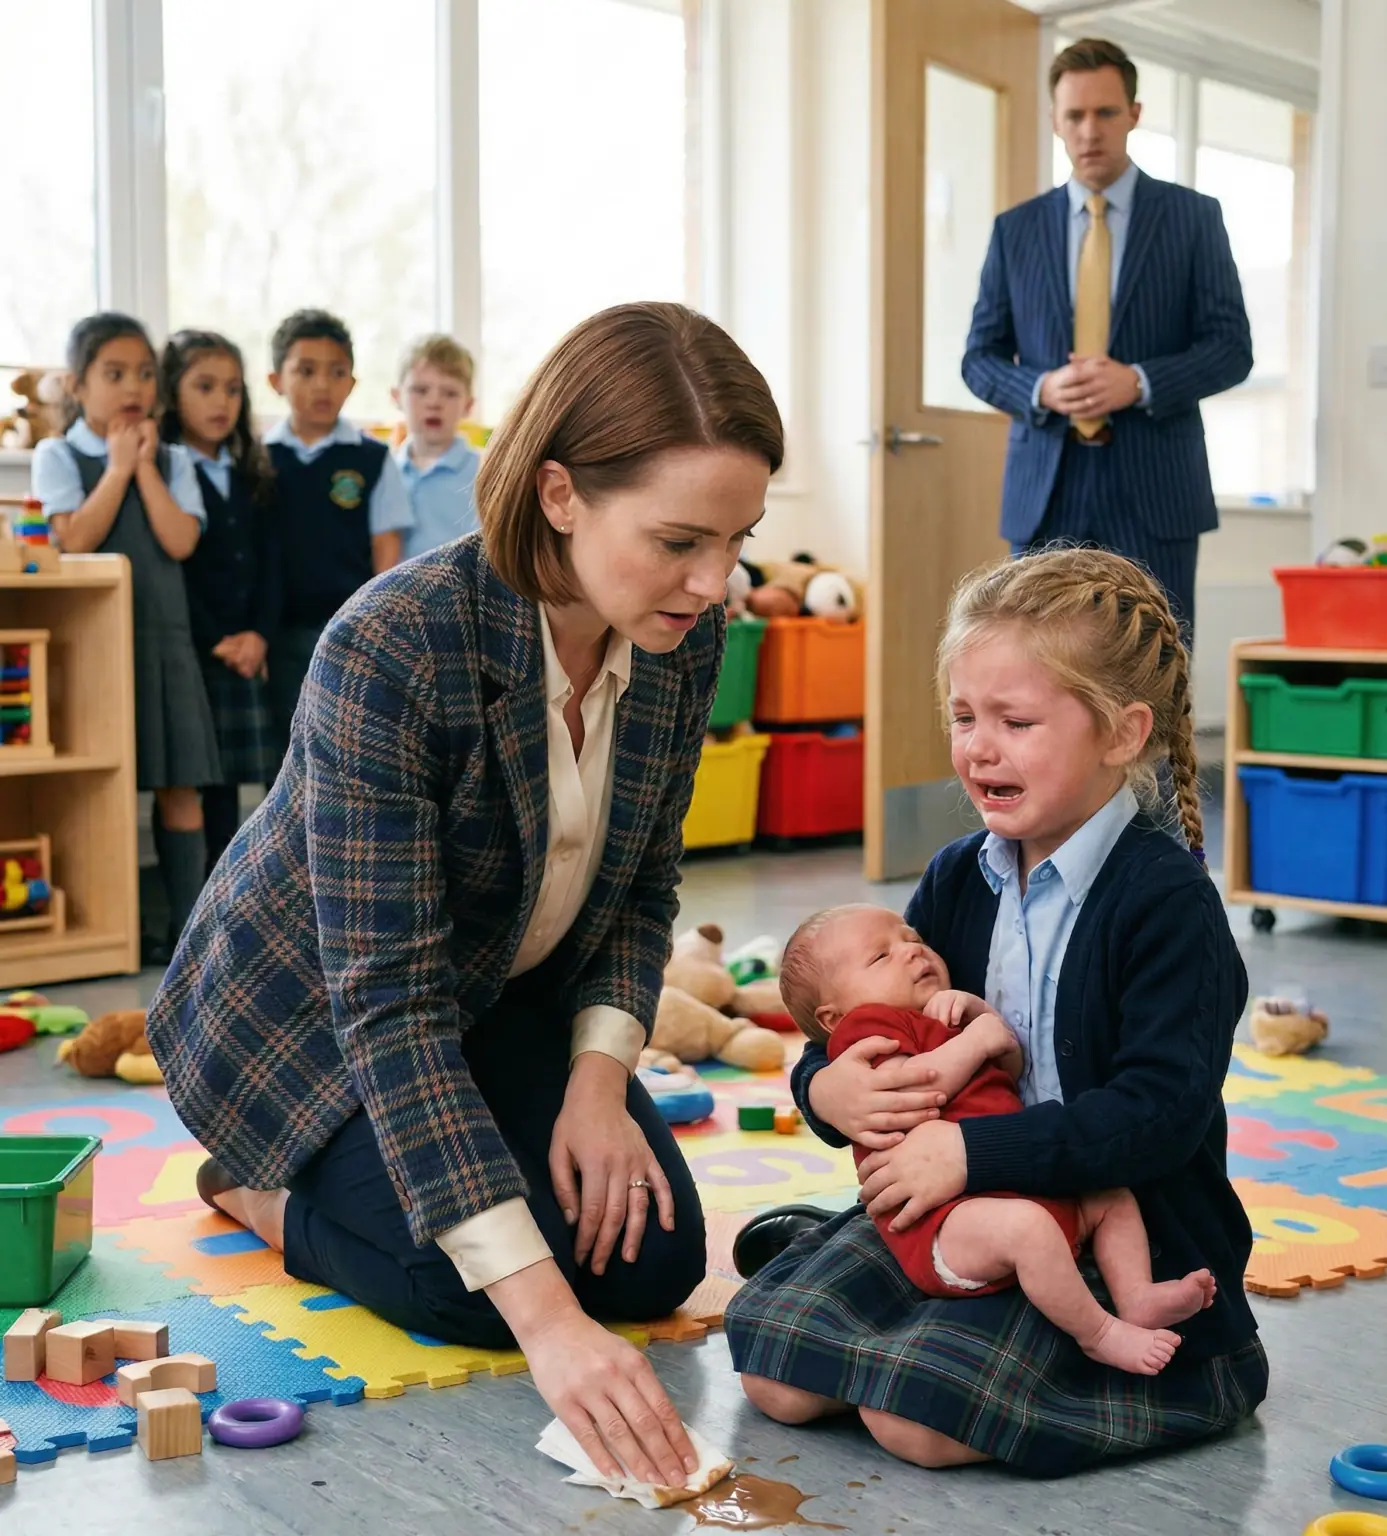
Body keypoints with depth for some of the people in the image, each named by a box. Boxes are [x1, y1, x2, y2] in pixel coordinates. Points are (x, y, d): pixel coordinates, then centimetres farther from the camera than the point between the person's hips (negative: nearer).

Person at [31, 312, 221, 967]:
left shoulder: (171, 459, 10)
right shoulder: (57, 455, 2)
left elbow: (180, 542, -5)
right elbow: (75, 541, -12)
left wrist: (145, 465, -4)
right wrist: (118, 466, -8)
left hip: (164, 631, 3)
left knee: (179, 783, 3)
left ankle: (188, 926, 9)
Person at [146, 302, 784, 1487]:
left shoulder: (688, 634, -17)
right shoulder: (391, 651, -36)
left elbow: (646, 876, -1)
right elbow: (387, 1002, -38)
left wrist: (600, 1076, -16)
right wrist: (546, 1316, -43)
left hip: (507, 993, 6)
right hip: (306, 1008, -6)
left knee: (655, 1265, -5)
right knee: (488, 1292, -19)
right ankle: (259, 1188, 10)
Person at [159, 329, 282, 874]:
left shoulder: (253, 477, 16)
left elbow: (269, 562, 9)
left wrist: (259, 633, -6)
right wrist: (214, 641, -14)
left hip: (242, 652, 5)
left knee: (227, 779, 8)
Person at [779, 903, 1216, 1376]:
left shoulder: (944, 1020, 30)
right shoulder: (866, 1024, -3)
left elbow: (1013, 1066, 29)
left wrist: (978, 1009, 12)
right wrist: (977, 1039, -10)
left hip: (1018, 1190, 11)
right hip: (943, 1223, -11)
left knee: (1112, 1196, 15)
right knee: (1025, 1225, -36)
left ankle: (1137, 1297, 3)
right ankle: (1098, 1333, -20)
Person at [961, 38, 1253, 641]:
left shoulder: (1193, 217, 4)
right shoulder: (1015, 228, 9)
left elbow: (1231, 346, 0)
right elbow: (980, 357, 9)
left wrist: (1138, 382, -17)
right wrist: (1041, 389, -13)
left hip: (1154, 490, -2)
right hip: (1046, 491, 2)